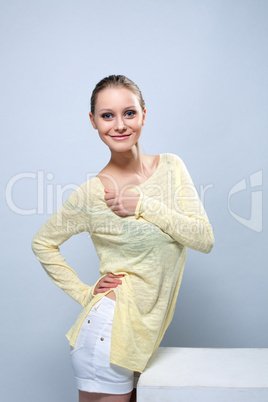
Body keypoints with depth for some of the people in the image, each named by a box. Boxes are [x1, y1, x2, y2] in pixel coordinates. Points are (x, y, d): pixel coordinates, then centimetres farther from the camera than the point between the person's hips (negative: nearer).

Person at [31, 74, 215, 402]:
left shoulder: (171, 166, -1)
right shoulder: (92, 193, -11)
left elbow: (204, 239, -7)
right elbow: (43, 243, 3)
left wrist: (144, 205, -15)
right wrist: (84, 294, -3)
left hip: (142, 333, 5)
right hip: (109, 335, -4)